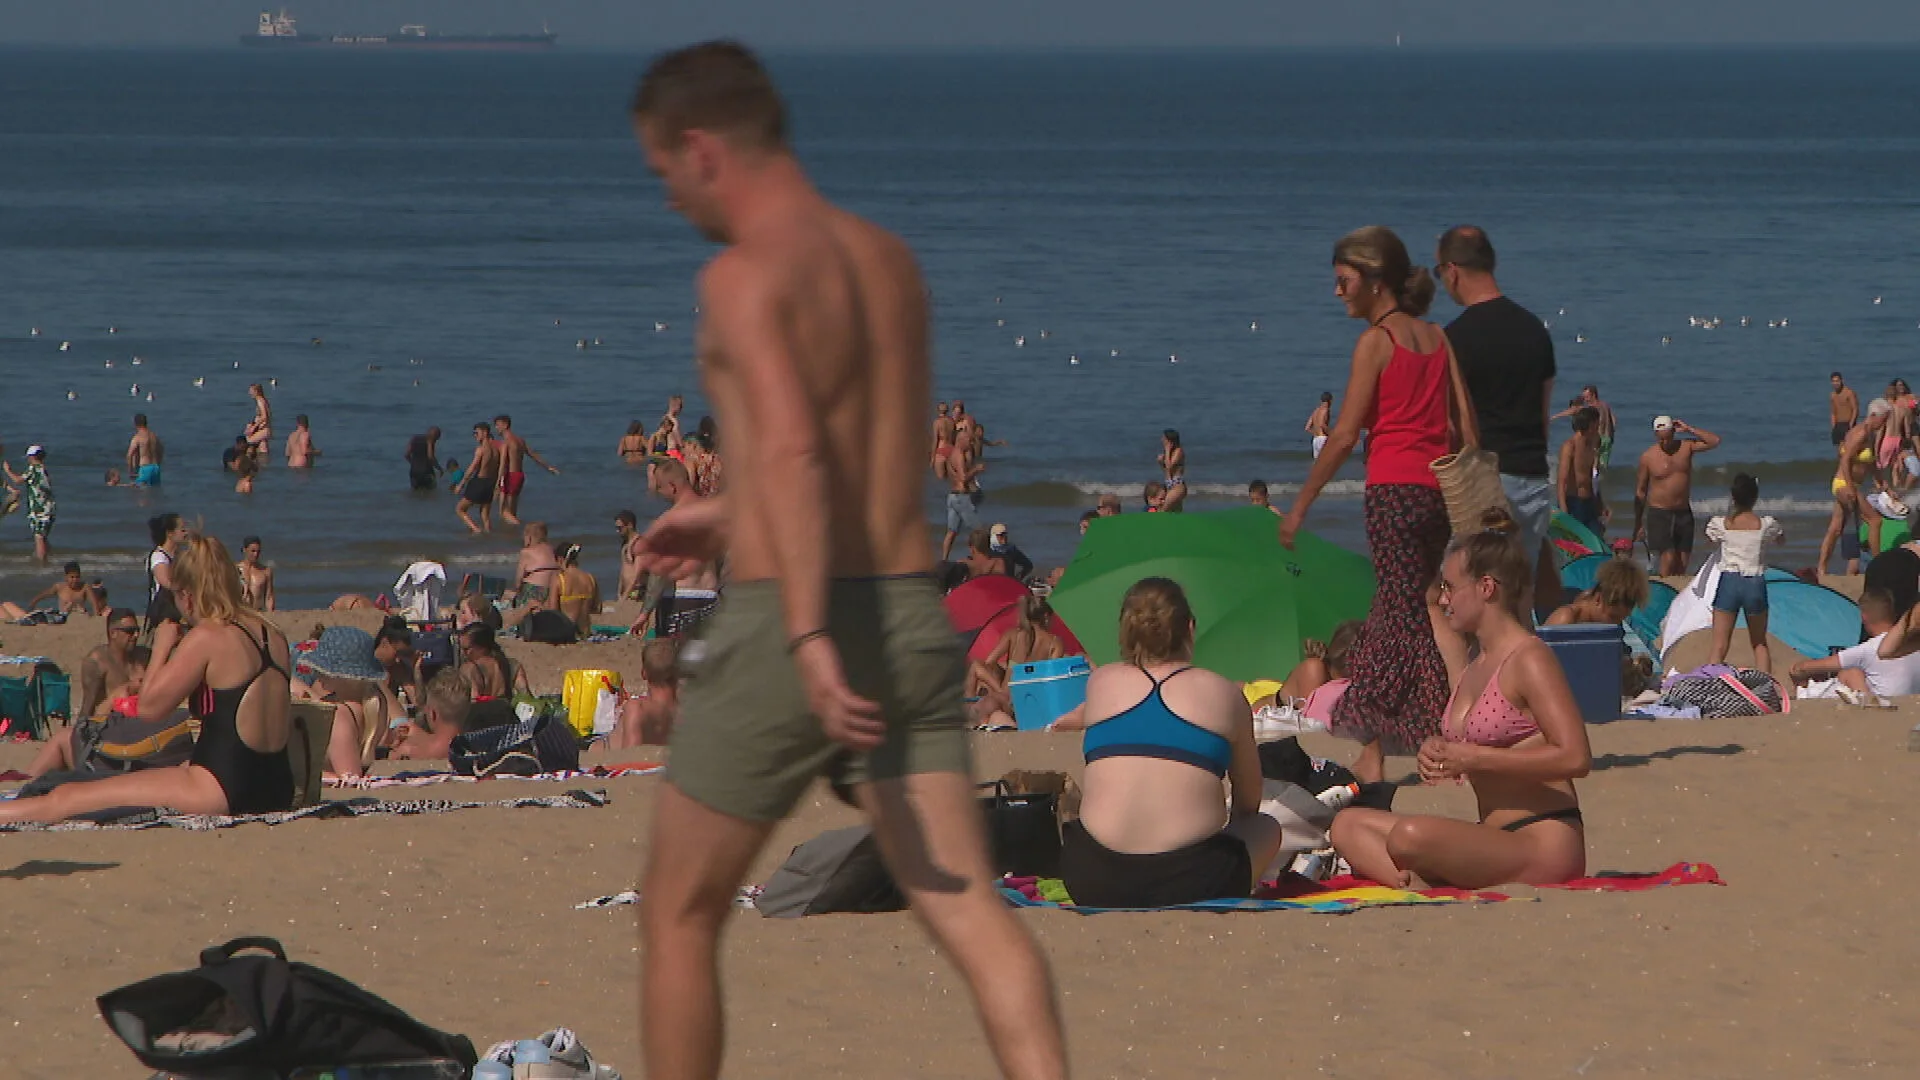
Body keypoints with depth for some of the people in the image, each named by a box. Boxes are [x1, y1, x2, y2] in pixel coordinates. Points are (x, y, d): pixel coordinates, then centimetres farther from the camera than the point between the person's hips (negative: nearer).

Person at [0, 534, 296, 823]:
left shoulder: (206, 637, -13)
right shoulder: (274, 638, 10)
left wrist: (162, 647, 6)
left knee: (62, 800, -3)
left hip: (222, 789, -9)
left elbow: (150, 706, -9)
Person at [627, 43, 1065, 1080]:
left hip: (782, 632, -6)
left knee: (679, 914, 12)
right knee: (967, 908, -4)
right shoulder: (890, 261, 15)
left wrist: (809, 639, -31)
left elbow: (792, 449, -23)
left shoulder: (746, 275, -9)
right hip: (909, 613, 6)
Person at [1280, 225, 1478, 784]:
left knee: (1408, 618, -5)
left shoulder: (1377, 340, -6)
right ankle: (1370, 752, 18)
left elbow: (1345, 435, -9)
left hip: (1395, 490, -7)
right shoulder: (1437, 339, 12)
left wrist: (1300, 506, -3)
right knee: (1391, 614, 14)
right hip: (1440, 487, 7)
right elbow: (1467, 427, 9)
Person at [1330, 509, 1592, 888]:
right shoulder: (1476, 668, 18)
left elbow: (1575, 757, -22)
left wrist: (1474, 758, -17)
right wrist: (1436, 752, 3)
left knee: (1411, 835, -36)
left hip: (1545, 844, -11)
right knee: (1349, 825, 4)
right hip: (1495, 837, 11)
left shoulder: (1530, 660, -11)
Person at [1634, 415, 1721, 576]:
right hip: (1659, 514, -3)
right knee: (1668, 559, -16)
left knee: (1682, 565, 3)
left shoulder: (1686, 447, 3)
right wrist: (1638, 524, 1)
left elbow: (1715, 441, -6)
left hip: (1684, 514, 3)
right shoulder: (1648, 456, -4)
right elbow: (1640, 491, 2)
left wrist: (1689, 429, -10)